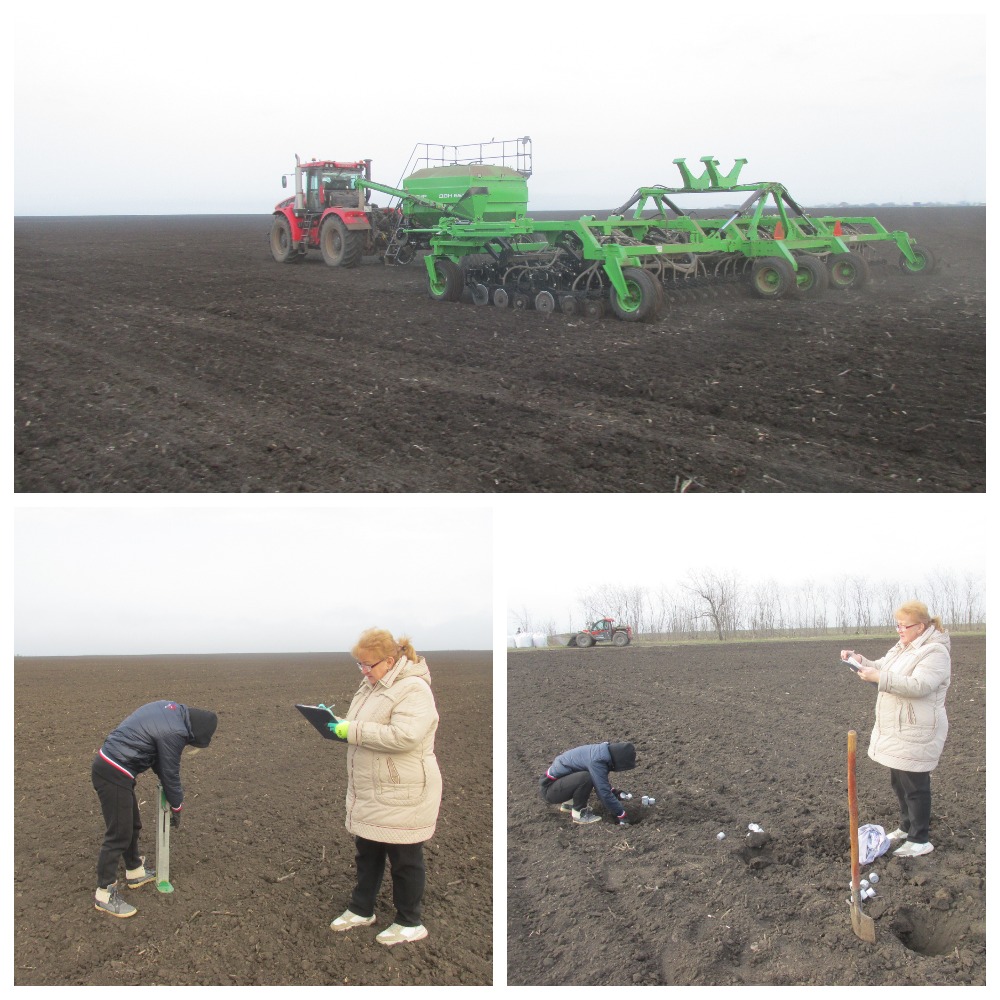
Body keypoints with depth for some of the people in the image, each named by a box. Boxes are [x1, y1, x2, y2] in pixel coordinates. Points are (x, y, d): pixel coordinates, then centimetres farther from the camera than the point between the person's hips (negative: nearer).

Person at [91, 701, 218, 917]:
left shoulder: (172, 708, 6)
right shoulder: (173, 733, -22)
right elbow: (171, 773, -9)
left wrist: (169, 789, 12)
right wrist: (177, 808, 7)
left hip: (106, 763, 10)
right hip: (113, 776, -10)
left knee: (132, 825, 22)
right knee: (119, 835, -4)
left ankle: (135, 871, 38)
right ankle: (105, 895, 3)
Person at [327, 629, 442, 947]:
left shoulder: (413, 689, -20)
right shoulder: (371, 686, 10)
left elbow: (404, 736, -33)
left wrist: (353, 730, -29)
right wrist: (337, 722, 1)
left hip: (401, 795, -9)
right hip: (370, 793, 9)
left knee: (404, 859, 5)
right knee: (367, 853, 20)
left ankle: (410, 923, 19)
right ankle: (361, 909, 35)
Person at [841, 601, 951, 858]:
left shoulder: (935, 652, -17)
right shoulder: (901, 648, 12)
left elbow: (918, 686, -30)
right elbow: (880, 669, 16)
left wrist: (879, 677, -34)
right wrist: (859, 660, -3)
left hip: (916, 733, -9)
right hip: (895, 729, 9)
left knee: (914, 786, -2)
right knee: (898, 781, 19)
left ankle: (920, 840, 8)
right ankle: (907, 827, 35)